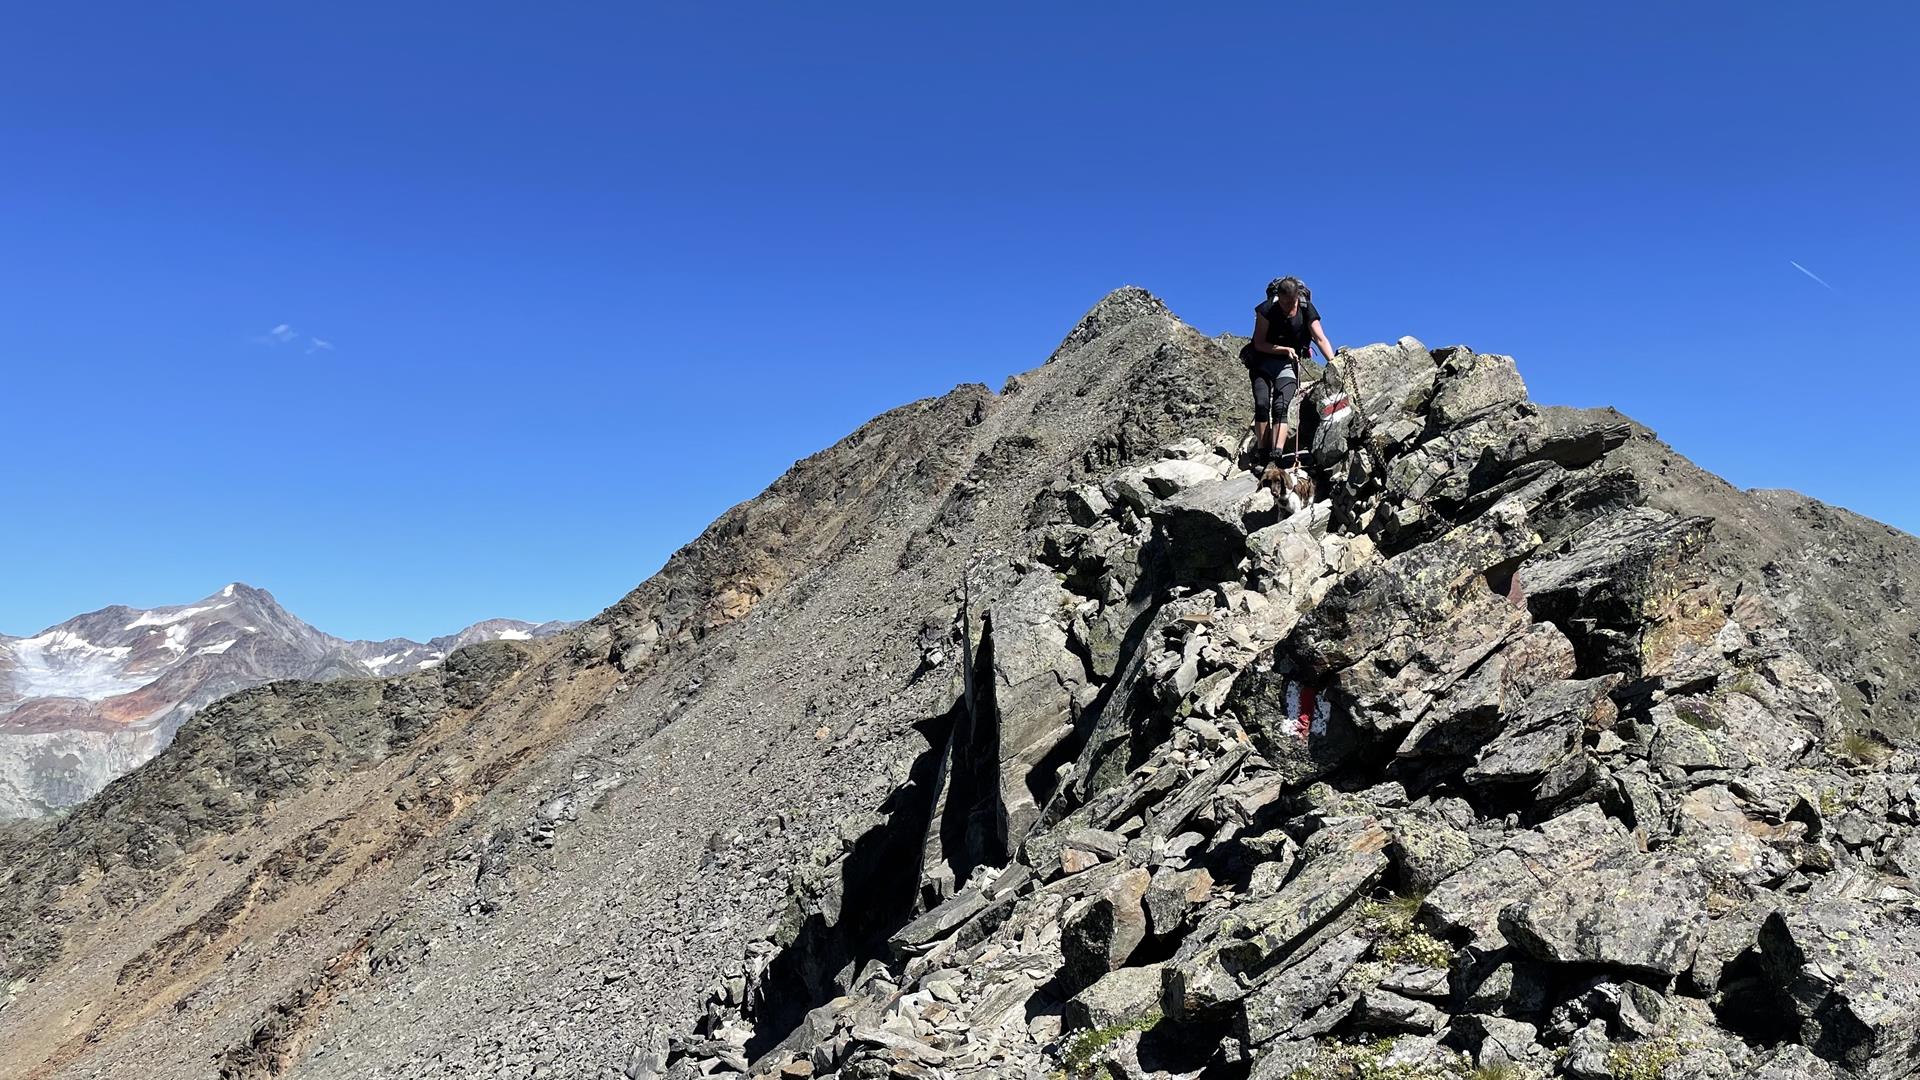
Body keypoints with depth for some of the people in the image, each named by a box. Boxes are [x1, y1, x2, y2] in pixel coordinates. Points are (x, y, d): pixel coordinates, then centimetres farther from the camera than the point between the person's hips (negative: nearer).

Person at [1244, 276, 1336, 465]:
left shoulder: (1307, 310, -9)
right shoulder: (1267, 309, -14)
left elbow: (1321, 339, -15)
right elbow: (1259, 343, -13)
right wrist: (1285, 349, -25)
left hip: (1288, 364, 0)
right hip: (1263, 361, 0)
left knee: (1280, 406, -19)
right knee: (1262, 404, -18)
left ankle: (1276, 453, -31)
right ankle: (1260, 452, -16)